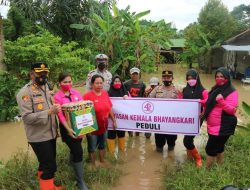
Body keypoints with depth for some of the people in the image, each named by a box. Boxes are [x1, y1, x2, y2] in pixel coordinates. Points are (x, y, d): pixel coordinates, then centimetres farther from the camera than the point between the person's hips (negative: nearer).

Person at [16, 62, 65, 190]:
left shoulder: (46, 88, 8)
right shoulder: (25, 92, -16)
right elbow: (27, 117, -22)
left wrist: (56, 108, 0)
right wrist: (49, 112, -28)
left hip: (51, 134, 7)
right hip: (39, 137, -7)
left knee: (46, 164, 22)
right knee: (49, 166, 1)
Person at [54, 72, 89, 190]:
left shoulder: (76, 93, 4)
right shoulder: (57, 97, -10)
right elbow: (60, 115, -16)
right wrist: (68, 129, -27)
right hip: (67, 127, -5)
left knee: (75, 149, 20)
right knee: (78, 151, -7)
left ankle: (72, 164, 51)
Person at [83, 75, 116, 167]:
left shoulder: (105, 93, -2)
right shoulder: (87, 96, -20)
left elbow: (110, 108, 7)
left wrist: (114, 121, 12)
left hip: (104, 126, 5)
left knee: (102, 145, 25)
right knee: (92, 148, 15)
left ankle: (102, 161, 46)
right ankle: (93, 165, 37)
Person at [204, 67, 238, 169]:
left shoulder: (232, 92, -15)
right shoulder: (215, 89, 10)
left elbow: (232, 110, -22)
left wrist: (221, 101, -36)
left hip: (223, 127, -8)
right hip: (213, 125, 8)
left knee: (210, 148, -1)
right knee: (218, 147, 20)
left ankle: (207, 169, 14)